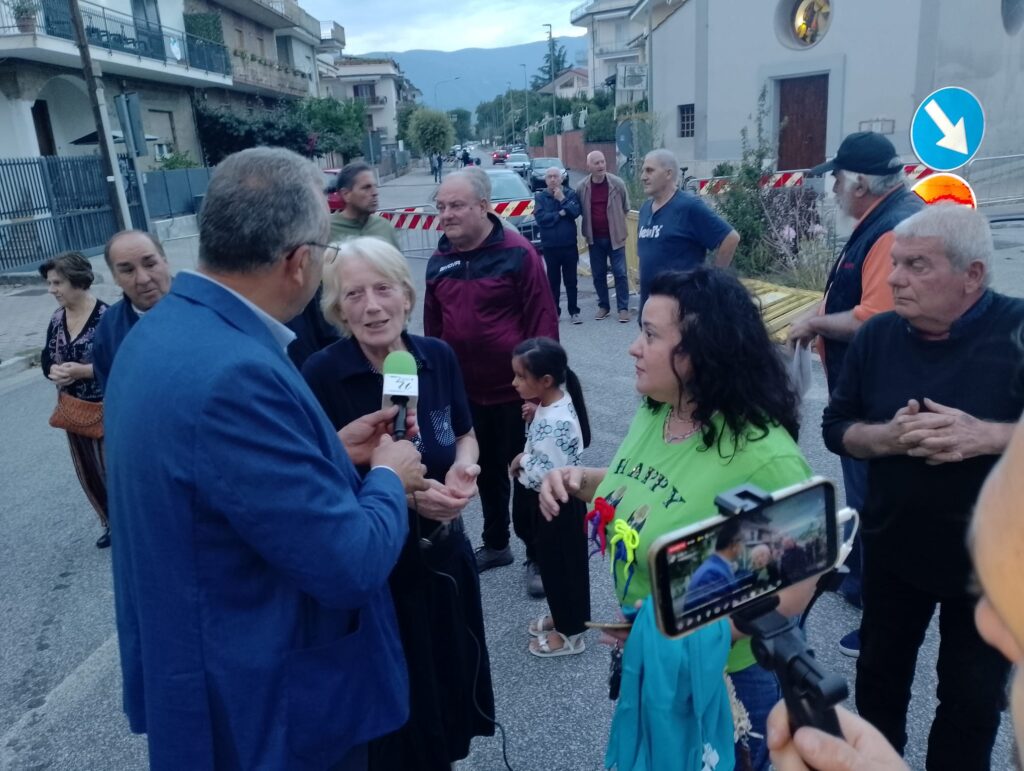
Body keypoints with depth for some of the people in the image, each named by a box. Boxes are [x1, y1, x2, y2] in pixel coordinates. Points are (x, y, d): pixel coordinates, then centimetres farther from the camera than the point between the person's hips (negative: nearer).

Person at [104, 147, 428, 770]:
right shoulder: (235, 373, -33)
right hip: (270, 704, -9)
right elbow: (349, 564, -29)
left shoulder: (165, 328, -2)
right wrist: (388, 478, -11)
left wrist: (331, 451, 5)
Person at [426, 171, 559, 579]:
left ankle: (538, 553, 25)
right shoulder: (439, 261, 4)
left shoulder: (518, 253, -14)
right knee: (486, 471, 20)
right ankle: (495, 543, 39)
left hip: (515, 390, -6)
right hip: (465, 391, 6)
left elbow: (542, 322, -14)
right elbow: (432, 327, 10)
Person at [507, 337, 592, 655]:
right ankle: (560, 616, 43)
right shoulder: (554, 401, -3)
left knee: (563, 564, 9)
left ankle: (571, 632, 29)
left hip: (559, 505, -9)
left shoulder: (556, 421, -31)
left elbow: (547, 476, -31)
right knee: (551, 561, 23)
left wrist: (521, 463, -13)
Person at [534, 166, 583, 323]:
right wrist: (560, 214, -12)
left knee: (571, 280, 6)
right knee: (553, 280, 7)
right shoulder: (540, 197, 2)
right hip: (550, 245, 0)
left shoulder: (571, 193, 3)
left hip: (569, 244, 0)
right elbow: (540, 218, -12)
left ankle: (574, 311, 13)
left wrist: (562, 199, -14)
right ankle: (554, 312, 15)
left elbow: (575, 212, -12)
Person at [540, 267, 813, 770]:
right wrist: (580, 481, -8)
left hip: (728, 673, -7)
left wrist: (708, 644, -25)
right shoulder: (652, 412, -6)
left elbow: (802, 577, -23)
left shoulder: (764, 455, -29)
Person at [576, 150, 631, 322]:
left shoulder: (617, 183, -8)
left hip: (615, 236, -2)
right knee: (598, 274, 10)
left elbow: (626, 208, 5)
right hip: (595, 238, 2)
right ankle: (603, 306, 23)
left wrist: (616, 222, 6)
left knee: (620, 273, -1)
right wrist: (586, 231, 7)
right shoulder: (581, 187, -4)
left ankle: (623, 308, 7)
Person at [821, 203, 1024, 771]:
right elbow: (837, 428, -1)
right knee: (880, 674, 21)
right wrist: (889, 436, -20)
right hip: (893, 548, 3)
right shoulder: (878, 335, -6)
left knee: (974, 697, 15)